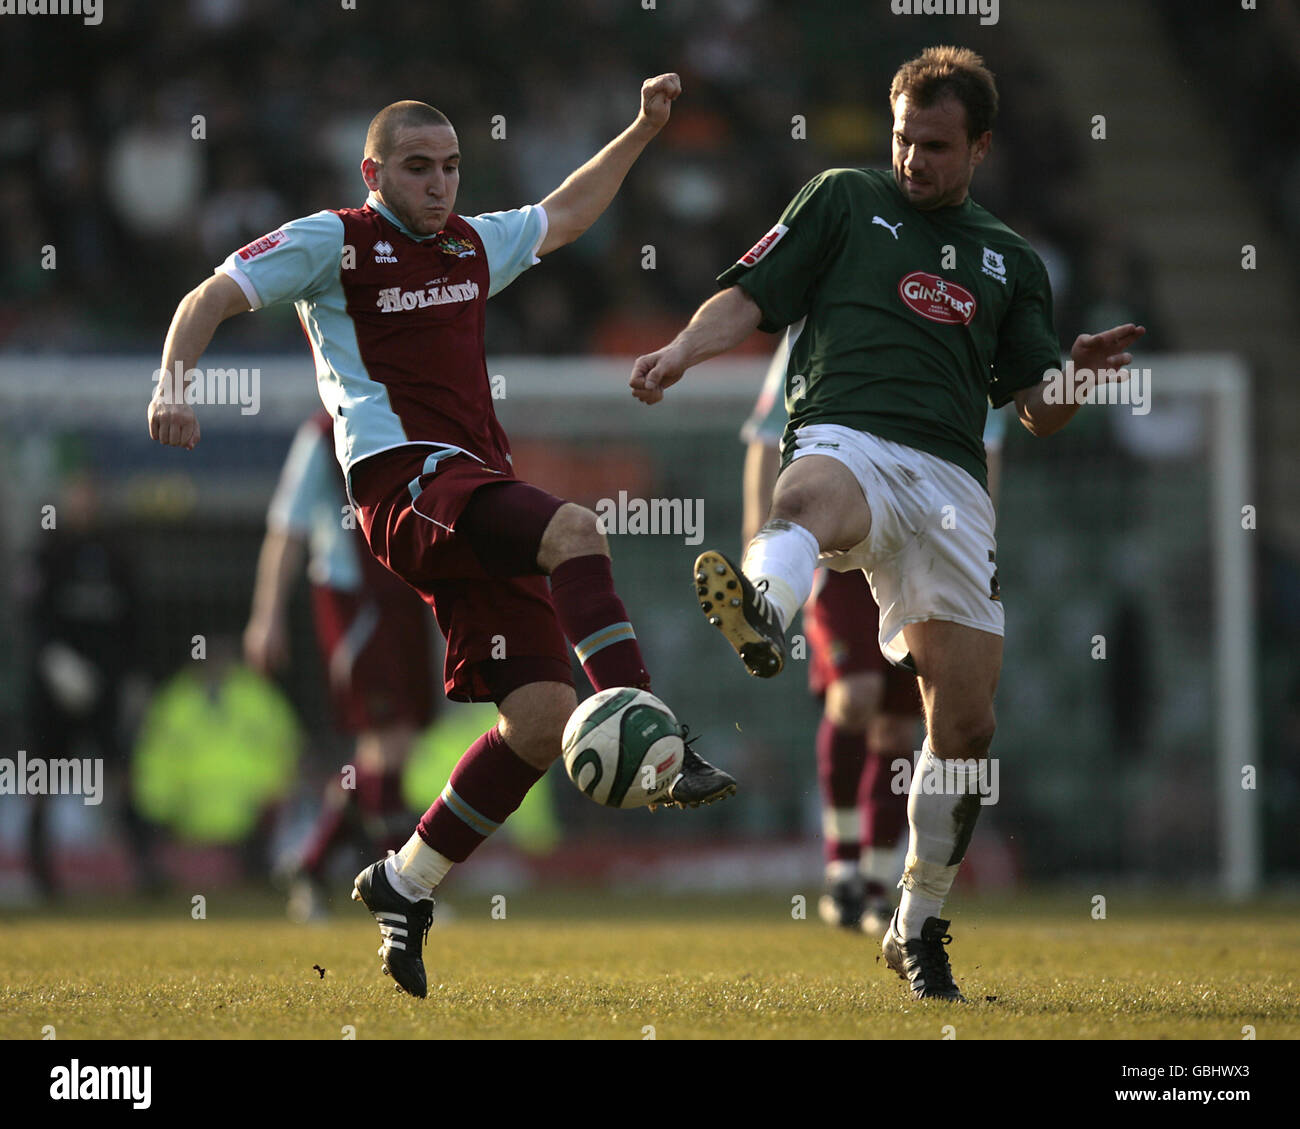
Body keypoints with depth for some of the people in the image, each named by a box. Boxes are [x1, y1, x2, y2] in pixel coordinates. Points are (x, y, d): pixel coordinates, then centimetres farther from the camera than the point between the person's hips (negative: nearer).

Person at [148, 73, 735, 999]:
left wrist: (642, 131, 37)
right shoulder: (334, 243, 5)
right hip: (406, 481, -7)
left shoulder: (473, 245, 23)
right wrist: (173, 382, -14)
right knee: (574, 529, -34)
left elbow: (562, 217, 40)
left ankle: (405, 885, 9)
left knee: (543, 721, -4)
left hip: (480, 491, 7)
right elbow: (213, 298, 2)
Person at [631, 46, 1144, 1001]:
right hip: (844, 438, -3)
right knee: (810, 499, -42)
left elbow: (1042, 415, 20)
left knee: (966, 724, -4)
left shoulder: (1012, 261, 26)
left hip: (951, 480, 3)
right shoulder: (845, 200, 19)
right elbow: (751, 299, 11)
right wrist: (684, 350, -9)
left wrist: (1082, 373, -2)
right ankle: (760, 618, -79)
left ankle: (920, 926, 15)